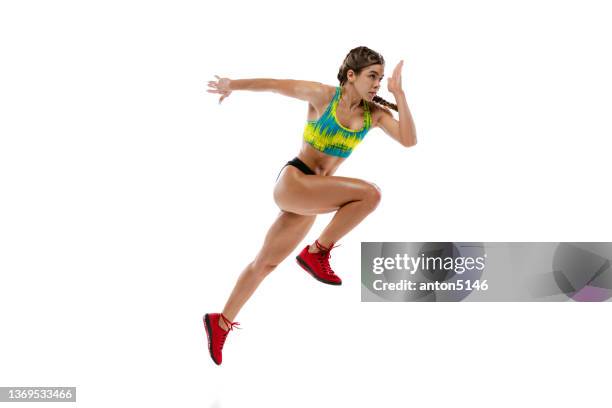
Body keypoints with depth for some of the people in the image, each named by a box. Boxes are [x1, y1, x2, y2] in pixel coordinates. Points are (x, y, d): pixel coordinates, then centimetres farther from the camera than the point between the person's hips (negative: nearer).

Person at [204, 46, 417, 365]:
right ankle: (317, 252, -10)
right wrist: (233, 85, 4)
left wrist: (398, 94, -14)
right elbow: (277, 85, 2)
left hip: (311, 196, 6)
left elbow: (409, 140, -9)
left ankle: (220, 322, 30)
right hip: (292, 182, -6)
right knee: (370, 193, -23)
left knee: (266, 263, 16)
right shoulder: (323, 95, -7)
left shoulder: (375, 114, 4)